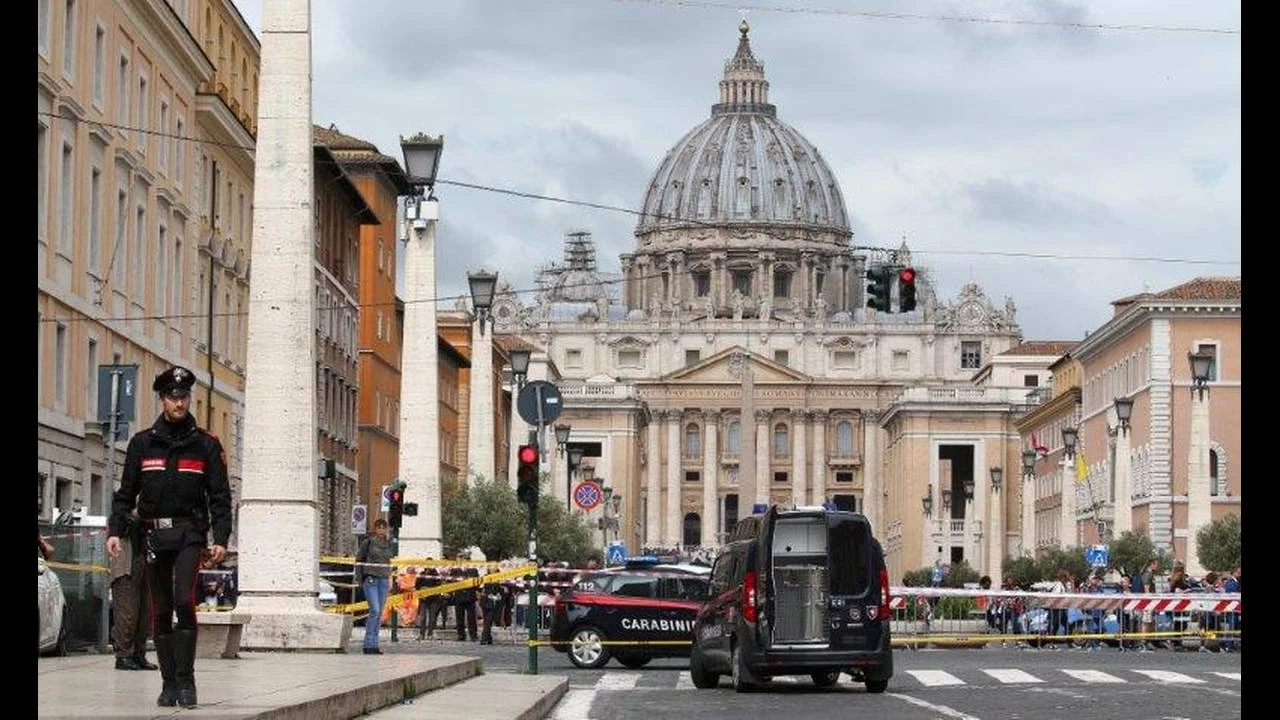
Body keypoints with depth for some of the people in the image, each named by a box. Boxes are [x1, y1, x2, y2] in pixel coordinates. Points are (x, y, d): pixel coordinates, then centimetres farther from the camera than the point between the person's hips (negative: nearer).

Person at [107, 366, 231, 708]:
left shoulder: (206, 445, 5)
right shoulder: (142, 443, 8)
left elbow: (220, 497, 4)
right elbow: (126, 493, 11)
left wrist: (221, 539, -6)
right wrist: (116, 532, -1)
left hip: (190, 532, -2)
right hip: (154, 535, 2)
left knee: (184, 600, -18)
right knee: (161, 611, 4)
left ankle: (185, 680, -13)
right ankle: (170, 683, 11)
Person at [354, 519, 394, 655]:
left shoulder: (388, 544, 11)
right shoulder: (367, 542, -4)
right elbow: (359, 560, 1)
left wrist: (388, 578, 16)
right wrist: (359, 579, -5)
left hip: (383, 580, 6)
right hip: (370, 579, -6)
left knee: (379, 613, 4)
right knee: (374, 610, -16)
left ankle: (374, 645, 8)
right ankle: (368, 645, -12)